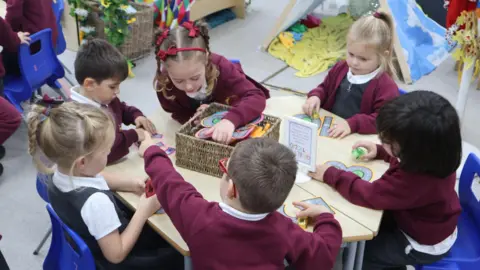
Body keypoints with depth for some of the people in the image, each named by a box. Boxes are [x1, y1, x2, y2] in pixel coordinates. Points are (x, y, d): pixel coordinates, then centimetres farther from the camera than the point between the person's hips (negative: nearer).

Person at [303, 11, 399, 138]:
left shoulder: (386, 87, -11)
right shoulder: (341, 68, 9)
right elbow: (325, 88, 25)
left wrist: (352, 124, -28)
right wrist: (315, 96, 2)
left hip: (358, 139, -5)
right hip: (329, 131, 5)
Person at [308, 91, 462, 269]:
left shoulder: (417, 179, -44)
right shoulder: (432, 155, -20)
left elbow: (370, 195, -32)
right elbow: (405, 157, 6)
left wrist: (330, 174, -23)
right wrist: (380, 151, -5)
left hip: (425, 245, -7)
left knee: (363, 250, 6)